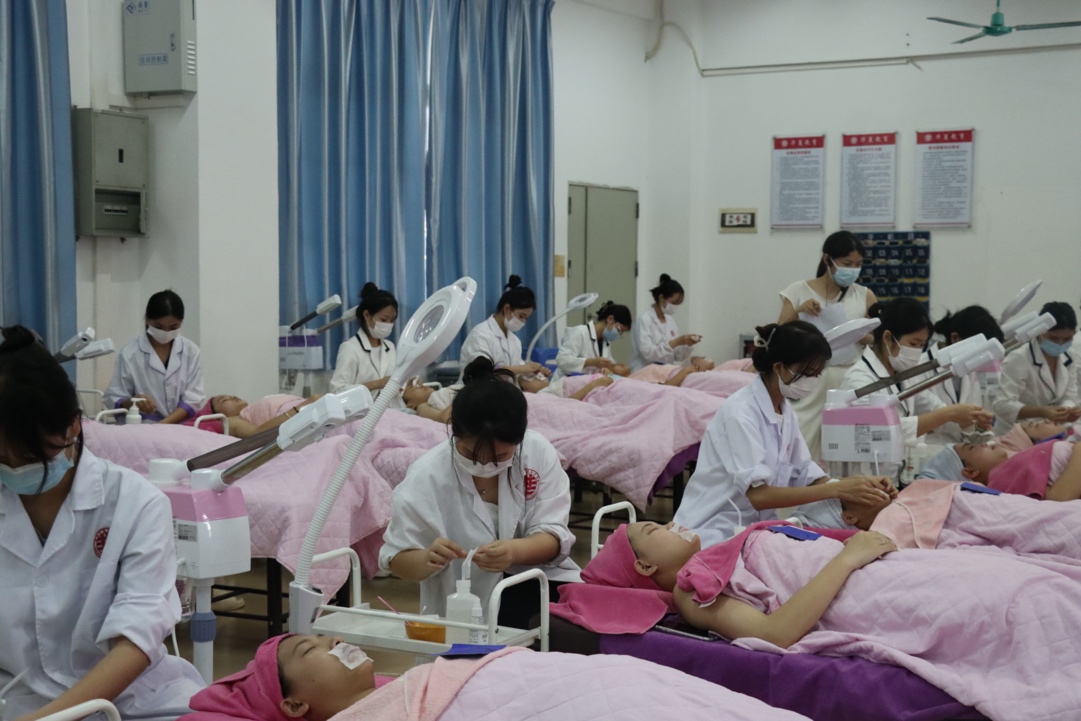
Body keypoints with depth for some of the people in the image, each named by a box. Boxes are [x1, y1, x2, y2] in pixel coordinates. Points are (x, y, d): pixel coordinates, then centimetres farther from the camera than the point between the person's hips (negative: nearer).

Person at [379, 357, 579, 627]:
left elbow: (554, 537, -10)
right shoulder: (426, 477, -15)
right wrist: (427, 559, -32)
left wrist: (514, 551, -33)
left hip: (536, 583, 4)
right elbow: (397, 558, -7)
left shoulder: (538, 451, -9)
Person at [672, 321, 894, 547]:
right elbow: (758, 495, -27)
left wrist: (856, 484, -11)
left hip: (754, 527, 8)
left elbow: (807, 476, 7)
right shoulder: (741, 412, -19)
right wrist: (836, 489, -29)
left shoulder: (786, 412, 8)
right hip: (715, 534, -8)